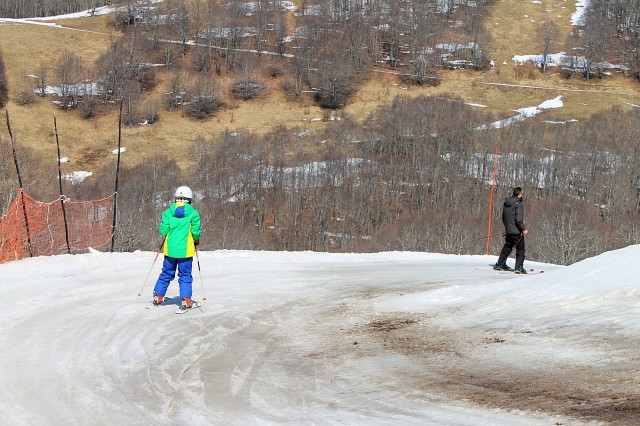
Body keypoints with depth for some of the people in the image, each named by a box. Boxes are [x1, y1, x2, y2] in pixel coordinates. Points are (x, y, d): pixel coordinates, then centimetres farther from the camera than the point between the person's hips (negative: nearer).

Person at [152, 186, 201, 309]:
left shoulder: (168, 212, 0)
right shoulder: (193, 213, -6)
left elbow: (163, 230, -4)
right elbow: (195, 231, -9)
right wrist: (196, 240, 12)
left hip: (170, 248, 2)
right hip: (186, 250, -2)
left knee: (166, 274, 17)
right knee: (185, 276, 5)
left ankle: (158, 296, 20)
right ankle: (185, 300, -2)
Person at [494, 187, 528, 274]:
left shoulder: (506, 204, 9)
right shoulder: (518, 204, -16)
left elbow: (503, 217, 18)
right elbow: (519, 219, -21)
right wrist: (524, 229, -14)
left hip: (508, 230, 8)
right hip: (517, 231, -8)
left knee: (507, 247, 19)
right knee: (520, 249, -1)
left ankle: (499, 265, 22)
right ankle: (519, 267, -7)